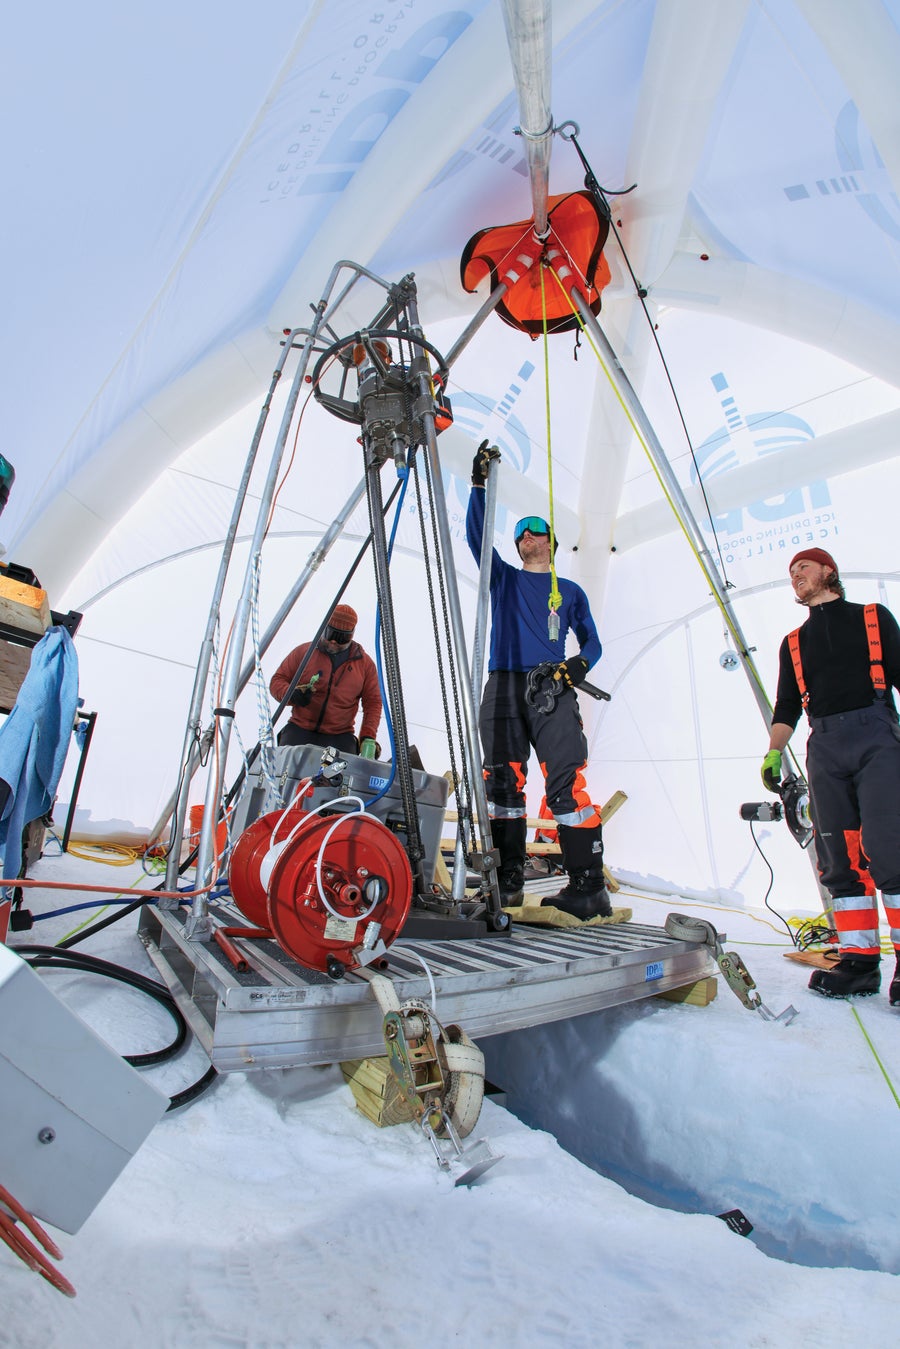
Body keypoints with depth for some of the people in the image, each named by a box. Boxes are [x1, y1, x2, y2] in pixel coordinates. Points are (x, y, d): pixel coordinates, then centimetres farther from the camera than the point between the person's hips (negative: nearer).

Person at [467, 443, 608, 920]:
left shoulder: (570, 591, 22)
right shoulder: (503, 577, 22)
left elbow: (592, 641, 20)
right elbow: (475, 533, 11)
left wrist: (580, 664, -2)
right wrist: (479, 483, 2)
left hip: (553, 692, -1)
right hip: (503, 687, 2)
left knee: (566, 785, -12)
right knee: (503, 782, -4)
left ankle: (589, 888, -9)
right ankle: (507, 883, 3)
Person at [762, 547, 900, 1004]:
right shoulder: (794, 642, 23)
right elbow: (786, 706, 19)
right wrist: (773, 752, 5)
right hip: (824, 746, 3)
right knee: (838, 860, 0)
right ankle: (859, 959, 5)